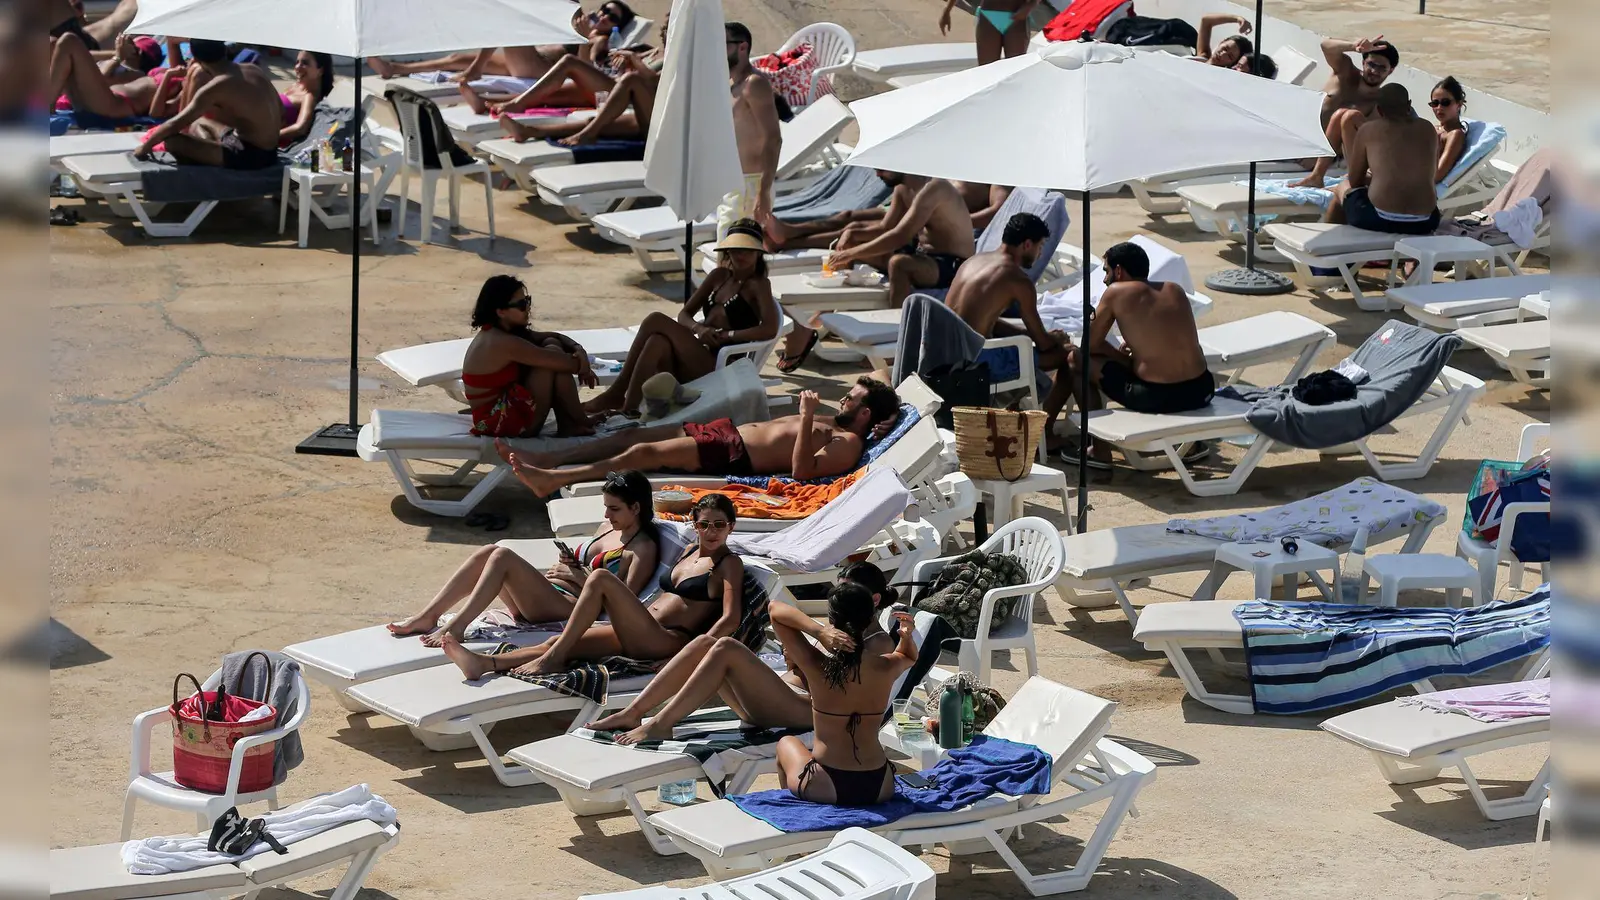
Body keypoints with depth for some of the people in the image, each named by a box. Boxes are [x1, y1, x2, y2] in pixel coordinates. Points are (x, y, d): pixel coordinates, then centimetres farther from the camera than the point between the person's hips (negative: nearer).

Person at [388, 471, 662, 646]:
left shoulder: (644, 548, -2)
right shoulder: (609, 528, 24)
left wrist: (581, 576, -10)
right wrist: (570, 564, 8)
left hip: (571, 609, -9)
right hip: (548, 595, 9)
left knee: (503, 557, -26)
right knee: (488, 552, -11)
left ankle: (455, 628, -31)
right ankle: (426, 618, -16)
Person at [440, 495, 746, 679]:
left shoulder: (729, 564, 2)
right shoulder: (690, 552, 26)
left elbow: (730, 619, -11)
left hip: (666, 641, -8)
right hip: (635, 635, 8)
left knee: (601, 578, -23)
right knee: (559, 642, -12)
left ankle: (552, 659, -24)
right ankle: (486, 663, -29)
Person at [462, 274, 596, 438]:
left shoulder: (500, 332, 7)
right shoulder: (503, 343, -23)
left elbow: (555, 337, 15)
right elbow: (566, 363, -22)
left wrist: (578, 350, -5)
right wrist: (582, 364, -1)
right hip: (498, 422, -10)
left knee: (552, 344, 4)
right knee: (552, 352, -15)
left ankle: (567, 425, 3)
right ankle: (582, 424, -3)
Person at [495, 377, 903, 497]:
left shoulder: (848, 445, -10)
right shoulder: (832, 424, 19)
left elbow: (801, 470, -25)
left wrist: (808, 418, -27)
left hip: (733, 454, -10)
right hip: (729, 431, 10)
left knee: (643, 452, -16)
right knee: (635, 435, 5)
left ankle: (552, 480, -14)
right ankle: (546, 461, 7)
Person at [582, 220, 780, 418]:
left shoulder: (758, 285, 2)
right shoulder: (719, 276, 20)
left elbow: (770, 330, -14)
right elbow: (684, 315, 17)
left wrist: (725, 335, -16)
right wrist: (698, 329, -6)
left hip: (716, 366, -6)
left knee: (656, 321, -20)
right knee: (658, 343, -28)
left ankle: (617, 393, -19)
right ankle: (628, 408, -35)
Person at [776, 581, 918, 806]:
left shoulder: (817, 666, -17)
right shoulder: (886, 668, -9)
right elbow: (909, 657, 19)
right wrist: (907, 635, 1)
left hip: (827, 789, -3)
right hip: (880, 789, 3)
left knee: (786, 744, 32)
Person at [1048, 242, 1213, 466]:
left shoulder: (1116, 292, 0)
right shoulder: (1175, 290, 14)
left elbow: (1090, 346, 9)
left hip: (1157, 397, -6)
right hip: (1202, 391, 6)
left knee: (1077, 360, 15)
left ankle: (1100, 451, 17)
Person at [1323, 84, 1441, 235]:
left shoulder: (1368, 130, 2)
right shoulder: (1428, 130, 11)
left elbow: (1354, 181, 9)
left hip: (1379, 221, -3)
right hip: (1424, 224, 3)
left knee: (1342, 188, 29)